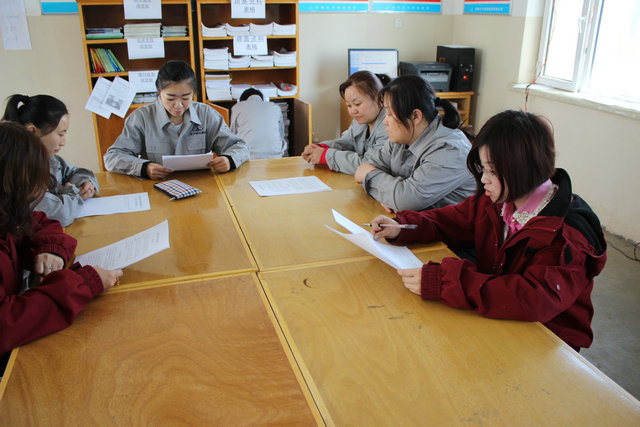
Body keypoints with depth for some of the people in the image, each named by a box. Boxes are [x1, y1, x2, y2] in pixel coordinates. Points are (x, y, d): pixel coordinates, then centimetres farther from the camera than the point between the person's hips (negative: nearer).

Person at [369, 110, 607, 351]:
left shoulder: (566, 235, -24)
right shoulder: (496, 202, -4)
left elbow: (536, 299, -38)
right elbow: (452, 220, 12)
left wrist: (441, 283, -41)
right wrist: (400, 227, -8)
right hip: (498, 321, 6)